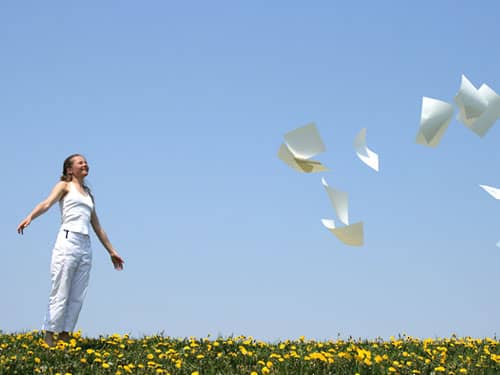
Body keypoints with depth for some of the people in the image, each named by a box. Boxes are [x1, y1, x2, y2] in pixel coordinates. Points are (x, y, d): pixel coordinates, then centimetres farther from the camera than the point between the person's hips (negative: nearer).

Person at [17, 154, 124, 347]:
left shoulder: (88, 195, 25)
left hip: (85, 246, 6)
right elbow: (47, 203, -11)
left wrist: (112, 251, 28)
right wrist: (30, 217, -31)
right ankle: (48, 339, -5)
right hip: (67, 241, -6)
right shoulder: (65, 186, 8)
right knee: (60, 294, -8)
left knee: (77, 297, 2)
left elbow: (97, 227, 28)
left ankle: (64, 337, 5)